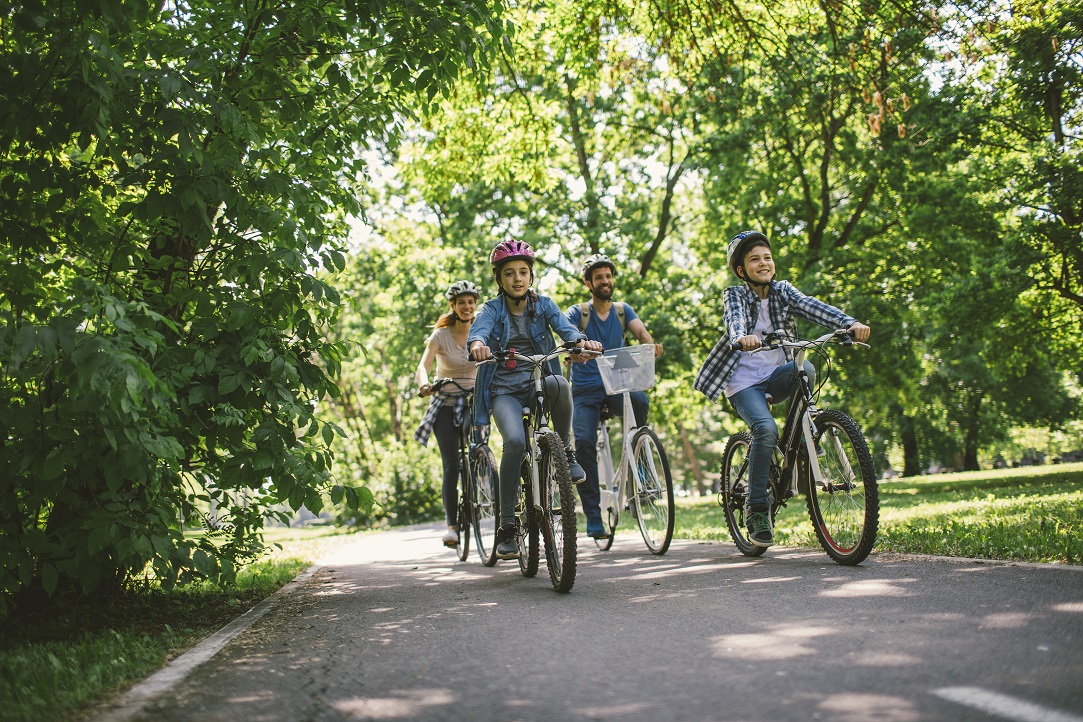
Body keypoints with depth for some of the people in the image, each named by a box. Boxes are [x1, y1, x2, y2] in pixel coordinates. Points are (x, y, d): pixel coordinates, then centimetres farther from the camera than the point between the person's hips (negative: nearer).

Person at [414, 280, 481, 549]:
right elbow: (423, 366, -16)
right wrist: (424, 383, -38)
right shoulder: (441, 335, -4)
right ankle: (452, 525, -9)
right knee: (451, 465, -11)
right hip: (446, 405, -2)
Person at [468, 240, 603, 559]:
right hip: (504, 391, -1)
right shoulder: (492, 309, 3)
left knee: (559, 384, -36)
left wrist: (580, 340, -35)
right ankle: (507, 526, -20)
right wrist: (477, 344, -45)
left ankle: (565, 450, -10)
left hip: (538, 384, 2)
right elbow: (479, 328, -19)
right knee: (515, 441, -30)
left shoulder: (543, 305, 8)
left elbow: (564, 325, -11)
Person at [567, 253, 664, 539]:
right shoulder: (578, 312, 2)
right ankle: (593, 519, -13)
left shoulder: (622, 310, 9)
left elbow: (640, 330, -9)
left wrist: (650, 344, -33)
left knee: (639, 399, -33)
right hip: (585, 390, -1)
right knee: (584, 442, -20)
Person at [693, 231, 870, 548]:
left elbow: (813, 307, -13)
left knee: (805, 369, -30)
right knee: (766, 429, -29)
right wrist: (741, 338, -53)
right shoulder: (734, 295, -4)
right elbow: (734, 319, -28)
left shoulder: (783, 291, 5)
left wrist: (851, 323, -33)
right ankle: (756, 507, -15)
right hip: (744, 382, -3)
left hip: (775, 377, 3)